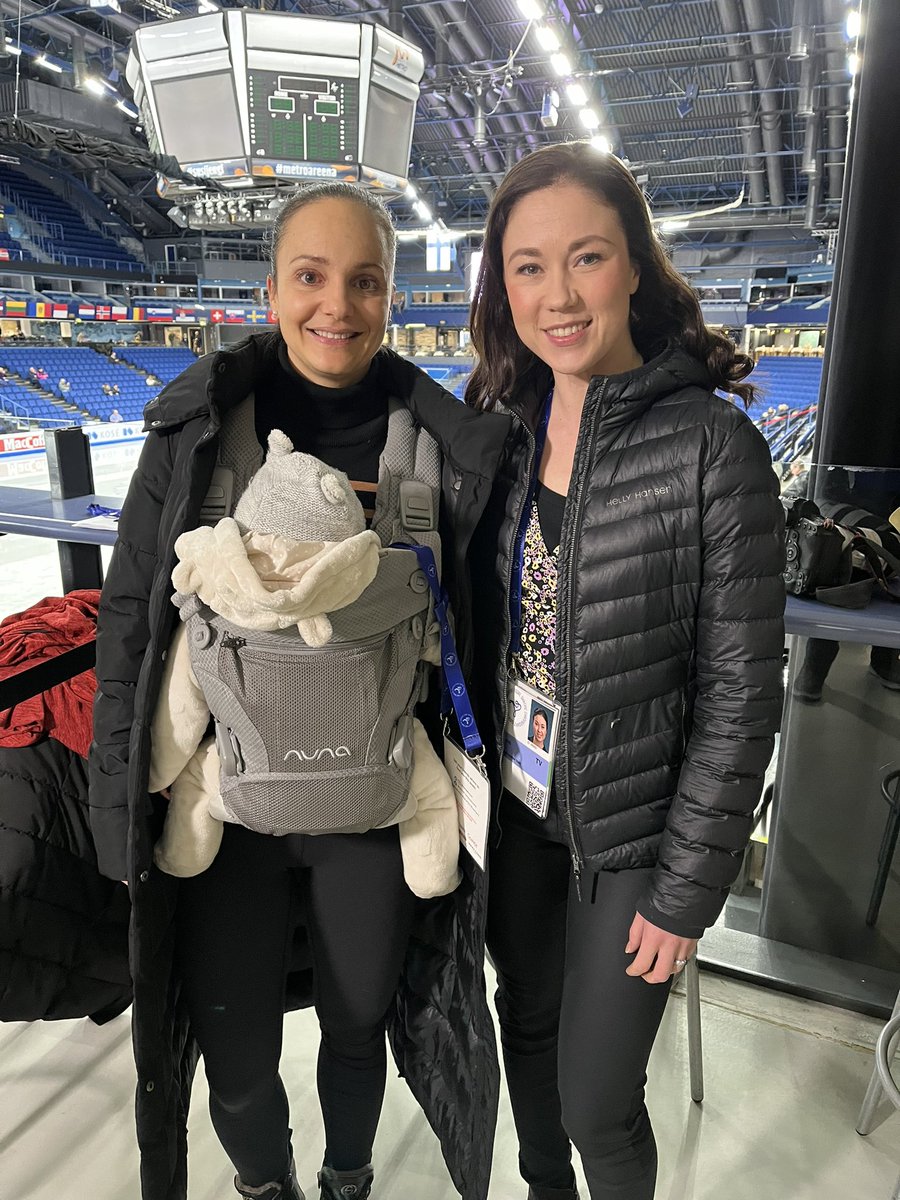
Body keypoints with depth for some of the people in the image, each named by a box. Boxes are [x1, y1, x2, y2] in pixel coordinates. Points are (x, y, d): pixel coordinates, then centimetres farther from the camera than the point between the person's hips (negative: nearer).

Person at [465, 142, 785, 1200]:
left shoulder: (710, 444, -18)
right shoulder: (506, 427, -1)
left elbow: (741, 692, -15)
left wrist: (686, 891, -12)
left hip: (634, 828, -5)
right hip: (518, 802, 5)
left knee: (596, 1097, 11)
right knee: (527, 1021, 25)